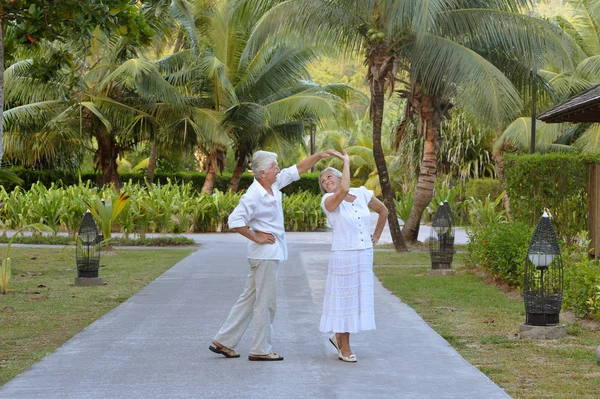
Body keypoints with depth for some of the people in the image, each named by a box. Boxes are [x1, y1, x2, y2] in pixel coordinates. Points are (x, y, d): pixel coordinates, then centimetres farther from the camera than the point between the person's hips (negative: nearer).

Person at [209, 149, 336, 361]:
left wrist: (319, 156, 6)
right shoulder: (253, 196, -20)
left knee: (249, 299, 12)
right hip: (265, 253, -9)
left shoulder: (274, 184, 6)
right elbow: (234, 220, -26)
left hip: (271, 253, 9)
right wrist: (256, 238, -17)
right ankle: (260, 350, 6)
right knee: (265, 303, -1)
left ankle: (223, 341, 16)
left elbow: (298, 169, 15)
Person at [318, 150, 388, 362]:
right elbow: (343, 191, -33)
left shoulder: (362, 194, 4)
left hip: (365, 256, 5)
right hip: (343, 256, -5)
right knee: (344, 299, 2)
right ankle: (345, 348, 13)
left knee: (358, 298, 12)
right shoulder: (328, 201, -11)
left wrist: (376, 237, 13)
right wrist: (346, 162, -22)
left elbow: (383, 210, 19)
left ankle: (338, 336, 31)